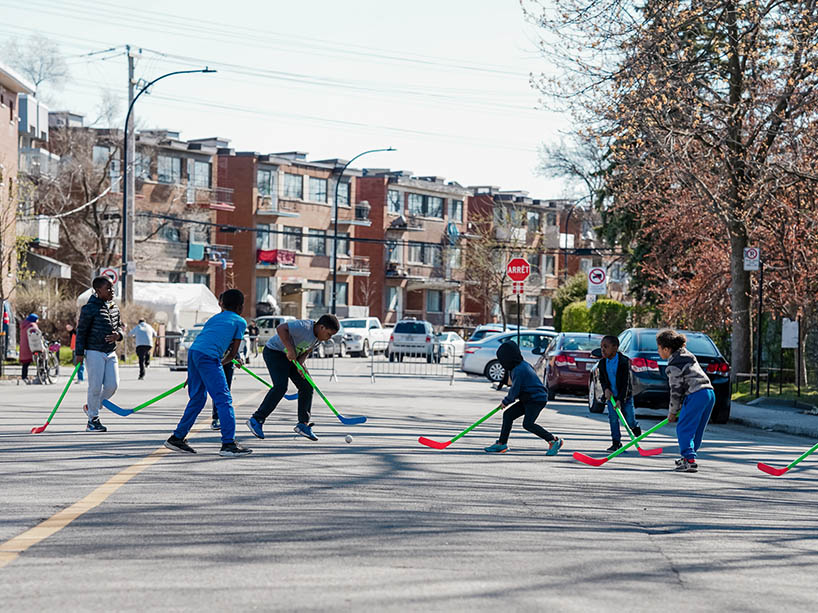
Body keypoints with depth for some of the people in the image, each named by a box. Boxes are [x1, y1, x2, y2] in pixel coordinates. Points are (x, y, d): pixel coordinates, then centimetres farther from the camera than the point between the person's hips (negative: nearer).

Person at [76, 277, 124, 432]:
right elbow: (81, 331, -7)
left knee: (112, 385, 0)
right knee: (96, 386, -6)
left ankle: (91, 407, 23)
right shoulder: (90, 308, -9)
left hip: (110, 352, 7)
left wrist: (118, 335, -4)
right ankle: (92, 420, 6)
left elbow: (120, 327, 20)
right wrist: (79, 353, -11)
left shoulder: (114, 307, 12)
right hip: (94, 352, -7)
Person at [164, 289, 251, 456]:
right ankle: (229, 444, -13)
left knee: (198, 398, 18)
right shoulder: (240, 321, 13)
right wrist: (222, 363, 29)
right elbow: (233, 352, 11)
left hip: (193, 352, 7)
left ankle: (177, 438, 22)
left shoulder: (215, 318, 30)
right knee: (224, 400, -6)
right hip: (208, 356, -7)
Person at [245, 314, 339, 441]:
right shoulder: (304, 326, -29)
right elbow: (281, 329, -37)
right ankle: (256, 420, -14)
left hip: (292, 358, 9)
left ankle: (303, 424, 9)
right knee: (280, 386, -22)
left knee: (307, 386, 1)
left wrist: (300, 363, -13)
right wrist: (290, 350, -38)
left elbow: (306, 351, 7)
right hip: (275, 352, -9)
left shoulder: (319, 337, 0)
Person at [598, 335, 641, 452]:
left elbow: (625, 382, -19)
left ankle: (637, 430, 34)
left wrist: (620, 399, -24)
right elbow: (602, 379, 9)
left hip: (625, 395, -4)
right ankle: (616, 443, 4)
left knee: (630, 420, 1)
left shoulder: (624, 361, -18)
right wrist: (606, 389, -14)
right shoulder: (602, 363, -2)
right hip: (611, 396, 4)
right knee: (613, 419, -3)